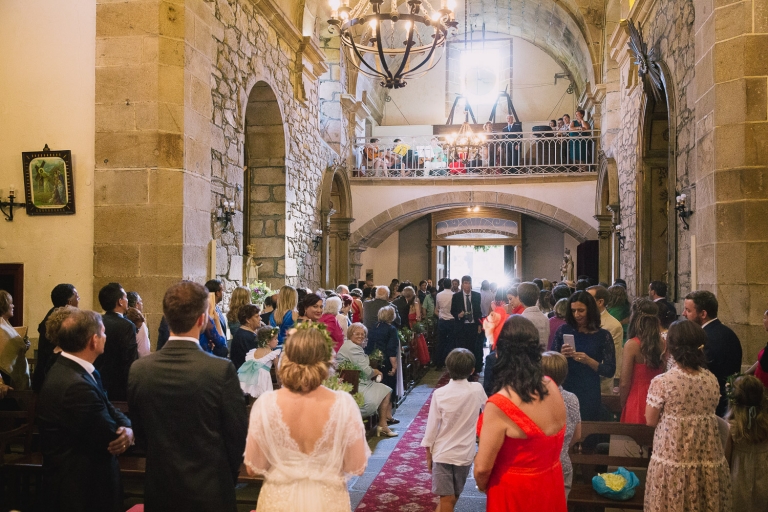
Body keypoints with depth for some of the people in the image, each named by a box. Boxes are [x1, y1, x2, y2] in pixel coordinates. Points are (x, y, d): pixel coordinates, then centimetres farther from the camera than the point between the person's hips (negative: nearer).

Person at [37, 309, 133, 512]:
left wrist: (127, 428, -17)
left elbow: (108, 409, 2)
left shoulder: (67, 368, 3)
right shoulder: (76, 385, -30)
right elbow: (111, 439, -22)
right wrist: (126, 433, -2)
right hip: (80, 488, -9)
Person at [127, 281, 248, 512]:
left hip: (159, 490, 3)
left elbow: (140, 432, 3)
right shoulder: (221, 370, -21)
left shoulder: (138, 369, -10)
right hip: (210, 491, -3)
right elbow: (237, 434, -12)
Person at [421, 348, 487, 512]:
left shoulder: (439, 394, -16)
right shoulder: (477, 390, -10)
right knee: (453, 498, 19)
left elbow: (432, 426, -10)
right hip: (465, 453, 2)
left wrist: (428, 453, 3)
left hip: (442, 453, -2)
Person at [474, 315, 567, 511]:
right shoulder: (552, 387, -10)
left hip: (515, 492, -5)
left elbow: (482, 468, -22)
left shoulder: (499, 405, -29)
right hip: (551, 484, 6)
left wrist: (482, 486, -1)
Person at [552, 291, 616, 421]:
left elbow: (610, 371, -2)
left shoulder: (603, 336, 0)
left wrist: (589, 361, -16)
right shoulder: (563, 330, 3)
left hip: (590, 396, -1)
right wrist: (561, 355, -14)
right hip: (565, 392, 1)